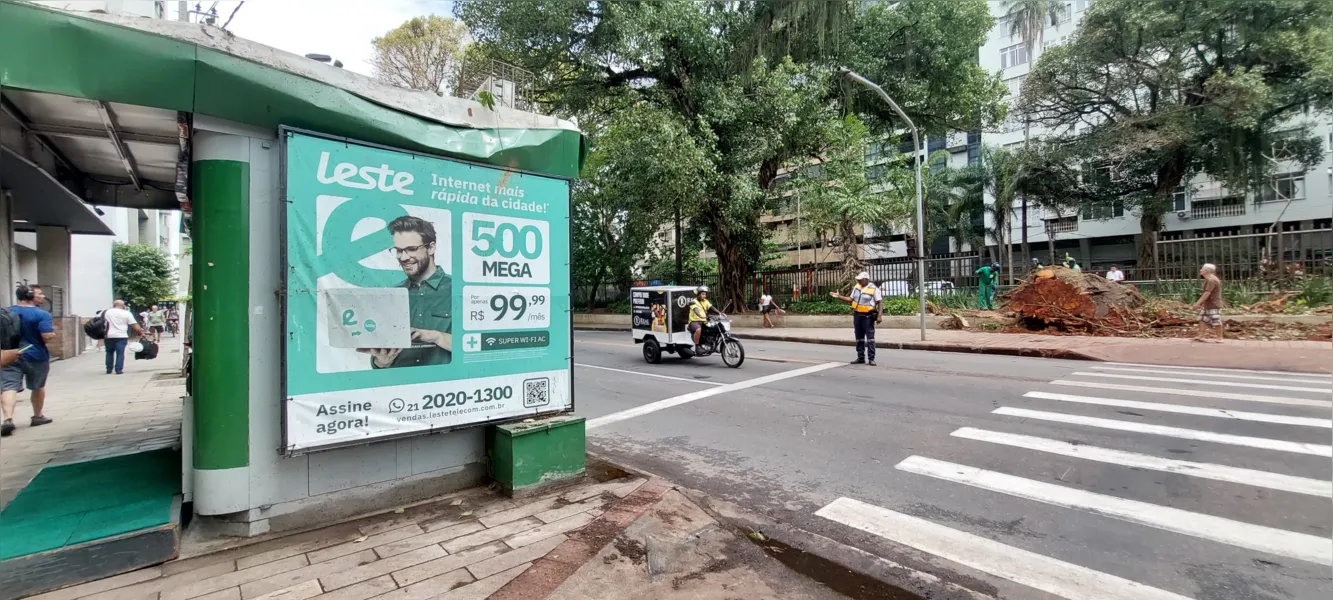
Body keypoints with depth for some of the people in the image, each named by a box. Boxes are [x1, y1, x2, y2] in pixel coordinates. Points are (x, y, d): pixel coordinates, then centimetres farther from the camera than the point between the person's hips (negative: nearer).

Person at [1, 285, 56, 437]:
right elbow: (47, 336, -21)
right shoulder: (42, 314, -14)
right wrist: (54, 333, -1)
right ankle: (37, 417, 25)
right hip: (36, 356, -3)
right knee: (38, 387, 13)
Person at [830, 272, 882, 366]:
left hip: (868, 316, -6)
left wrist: (879, 315, -18)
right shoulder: (856, 287, 8)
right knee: (859, 338, 11)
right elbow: (851, 299, 13)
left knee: (870, 338, -4)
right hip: (857, 315, 6)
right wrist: (839, 296, 6)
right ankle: (860, 358, 20)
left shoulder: (874, 289, -9)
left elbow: (880, 302, -10)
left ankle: (871, 359, 0)